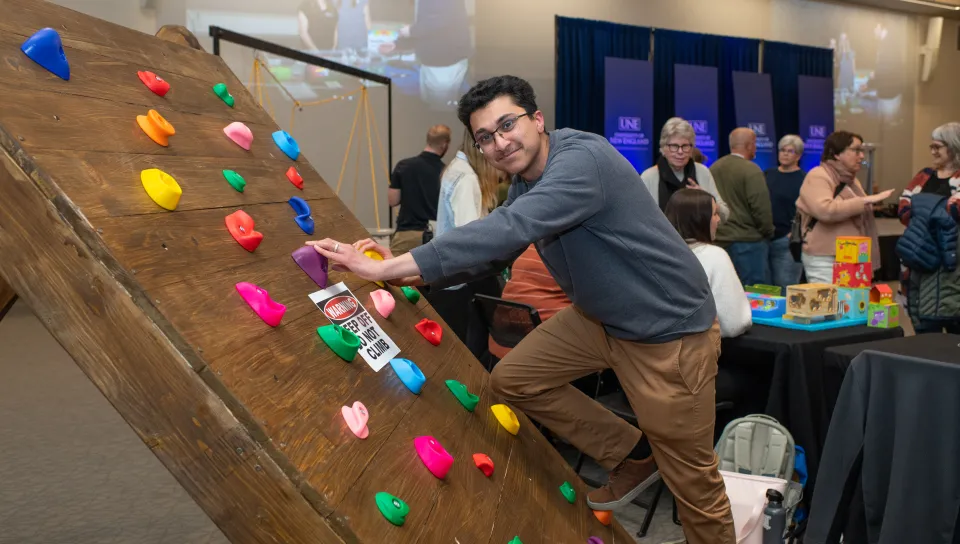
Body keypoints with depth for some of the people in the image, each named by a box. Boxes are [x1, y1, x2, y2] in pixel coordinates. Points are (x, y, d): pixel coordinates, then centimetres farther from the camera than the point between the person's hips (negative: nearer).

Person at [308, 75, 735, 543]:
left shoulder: (582, 159, -27)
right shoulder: (525, 181, 3)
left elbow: (508, 231, -40)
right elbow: (493, 251, 4)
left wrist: (385, 267, -40)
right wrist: (411, 274, -13)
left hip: (670, 329, -8)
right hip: (600, 317, 9)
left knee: (690, 479, 1)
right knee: (512, 380, 11)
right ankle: (633, 455, 22)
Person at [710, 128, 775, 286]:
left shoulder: (713, 168, 7)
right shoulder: (751, 170, -14)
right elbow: (761, 208, -16)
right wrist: (768, 232, 1)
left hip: (719, 239, 7)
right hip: (748, 241, -7)